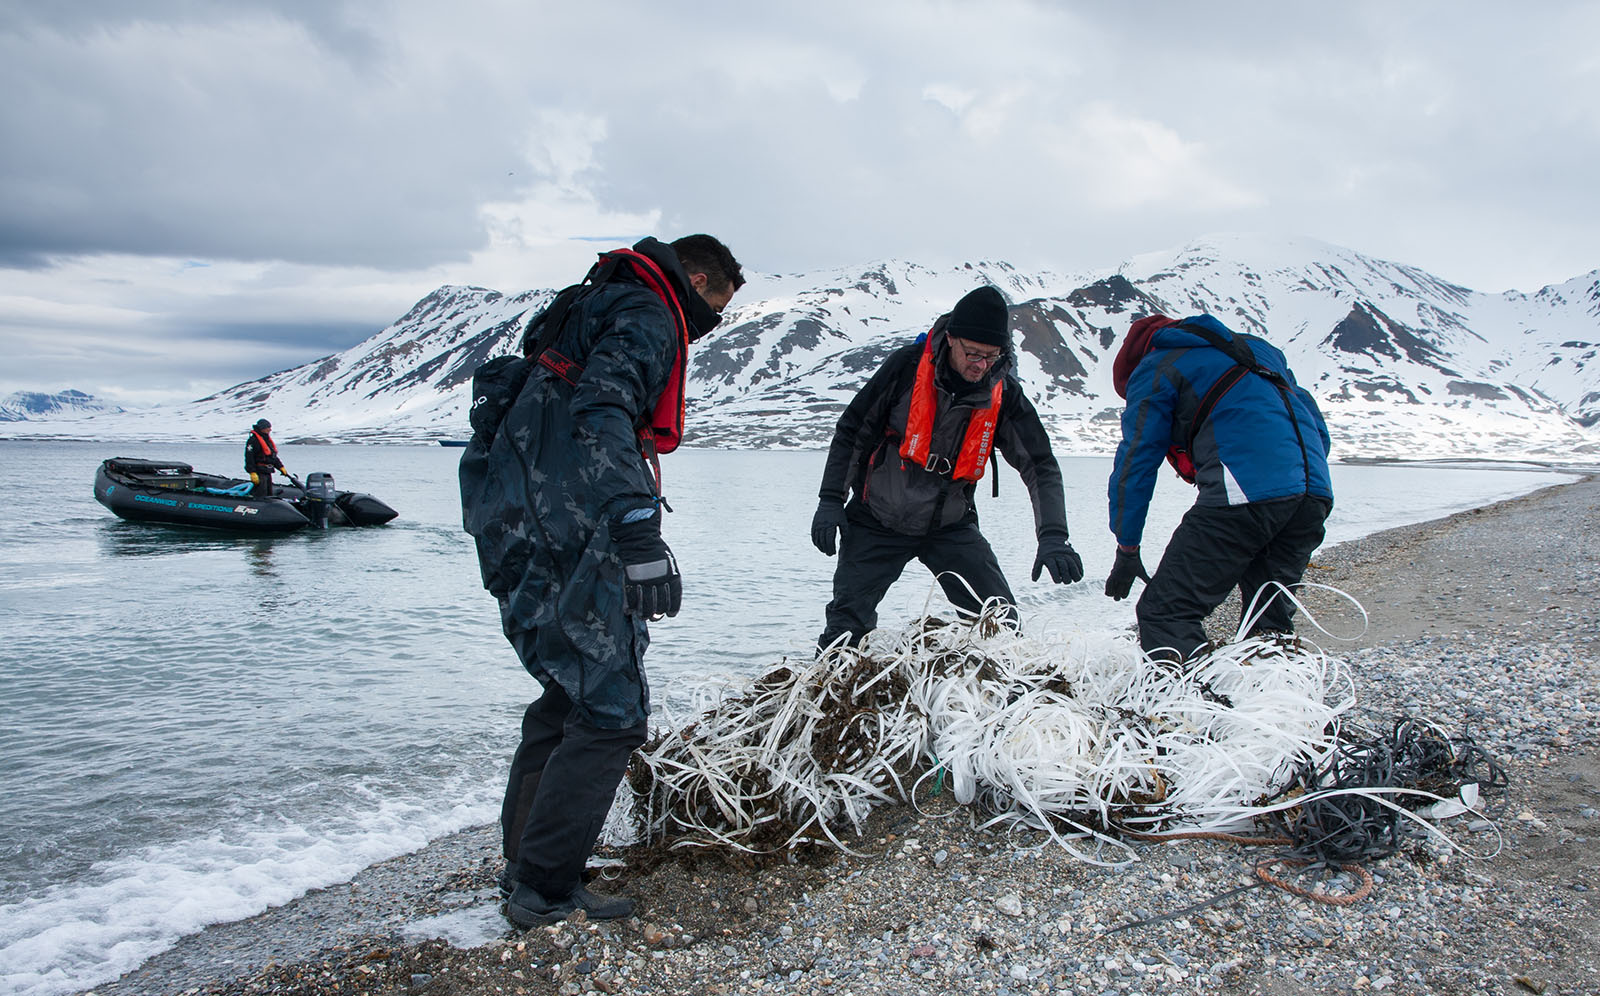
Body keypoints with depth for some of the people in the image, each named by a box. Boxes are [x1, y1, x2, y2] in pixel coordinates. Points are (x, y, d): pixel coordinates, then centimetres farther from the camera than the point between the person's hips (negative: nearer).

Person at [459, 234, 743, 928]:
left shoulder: (598, 310, 26)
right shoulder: (648, 318, -7)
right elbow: (603, 413, -26)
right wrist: (638, 530, -36)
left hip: (519, 534, 11)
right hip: (564, 540, -11)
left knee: (573, 694, 20)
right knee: (612, 711, -5)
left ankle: (525, 865, 29)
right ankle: (544, 892, 1)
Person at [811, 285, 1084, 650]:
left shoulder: (1004, 393, -11)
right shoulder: (907, 366, -16)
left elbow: (1040, 465, -9)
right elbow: (850, 431, -7)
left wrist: (1052, 537, -22)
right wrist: (830, 500, -10)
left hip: (951, 526, 2)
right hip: (877, 522, -2)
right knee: (848, 622, -3)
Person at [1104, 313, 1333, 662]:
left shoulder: (1154, 369, 14)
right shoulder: (1259, 350, 34)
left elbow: (1136, 460, 9)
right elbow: (1317, 427, 33)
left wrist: (1126, 549, 13)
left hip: (1246, 491, -7)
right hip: (1317, 493, 7)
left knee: (1166, 613, -7)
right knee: (1269, 619, 19)